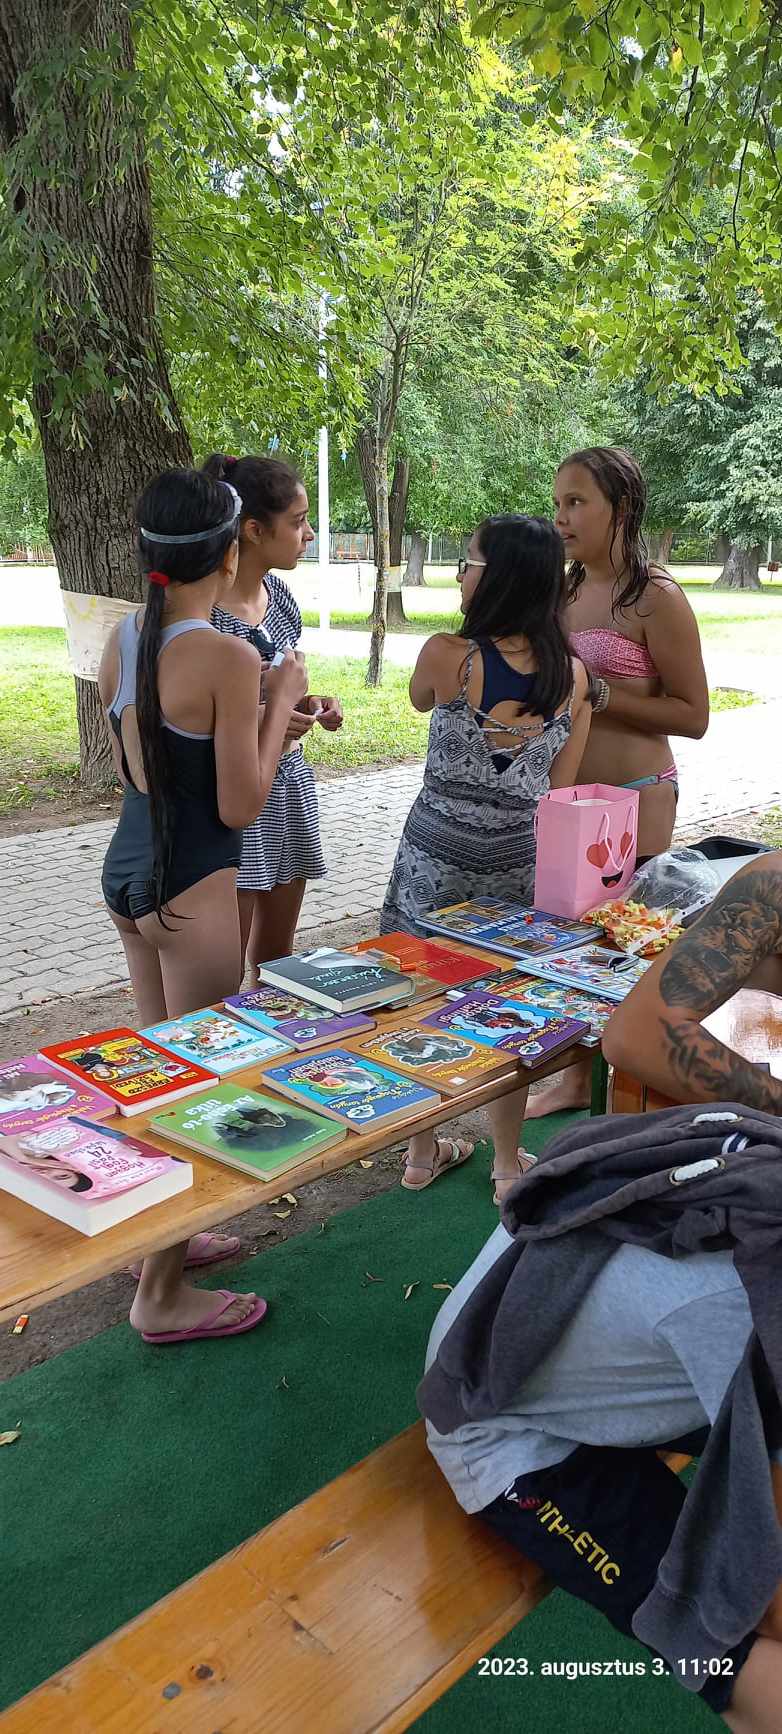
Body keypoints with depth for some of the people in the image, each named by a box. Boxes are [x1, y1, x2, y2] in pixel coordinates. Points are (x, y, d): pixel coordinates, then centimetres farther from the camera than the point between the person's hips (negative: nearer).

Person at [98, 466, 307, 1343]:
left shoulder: (121, 637, 4)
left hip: (126, 868, 8)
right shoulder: (229, 657, -19)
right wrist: (278, 702, -6)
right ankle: (163, 1295, 19)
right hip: (191, 886, -8)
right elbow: (240, 805, -17)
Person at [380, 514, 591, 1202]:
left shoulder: (446, 654, -16)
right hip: (520, 862, 3)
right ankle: (509, 1165, 29)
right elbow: (561, 787, 2)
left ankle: (423, 1152, 31)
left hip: (437, 854, -2)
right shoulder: (572, 674, -4)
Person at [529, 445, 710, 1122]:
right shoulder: (565, 591, 8)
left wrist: (597, 691, -20)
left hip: (634, 799, -7)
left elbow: (693, 715, -13)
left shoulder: (656, 598, -13)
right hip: (566, 789, 7)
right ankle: (578, 1076, 33)